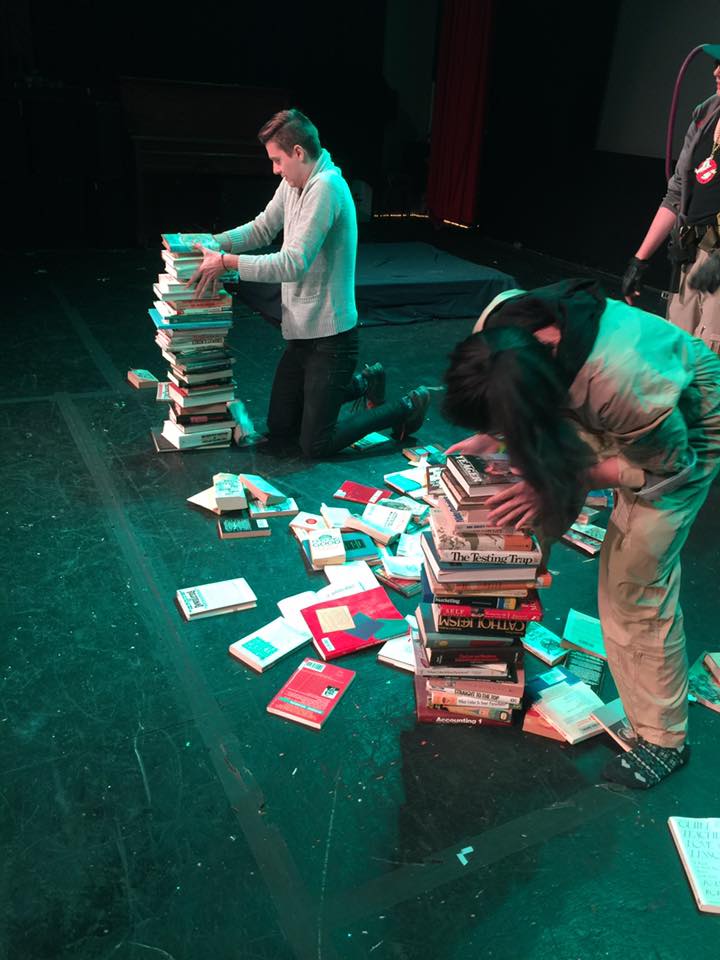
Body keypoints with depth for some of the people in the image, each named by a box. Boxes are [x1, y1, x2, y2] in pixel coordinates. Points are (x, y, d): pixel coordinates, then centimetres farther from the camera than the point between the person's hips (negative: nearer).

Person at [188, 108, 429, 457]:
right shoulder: (293, 184, 5)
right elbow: (261, 229, 15)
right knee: (279, 429, 18)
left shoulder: (325, 187, -21)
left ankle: (406, 408, 14)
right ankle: (362, 383, 31)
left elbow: (293, 264, -28)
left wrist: (226, 262, -23)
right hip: (301, 333, 9)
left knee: (315, 446, -2)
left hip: (330, 336, -9)